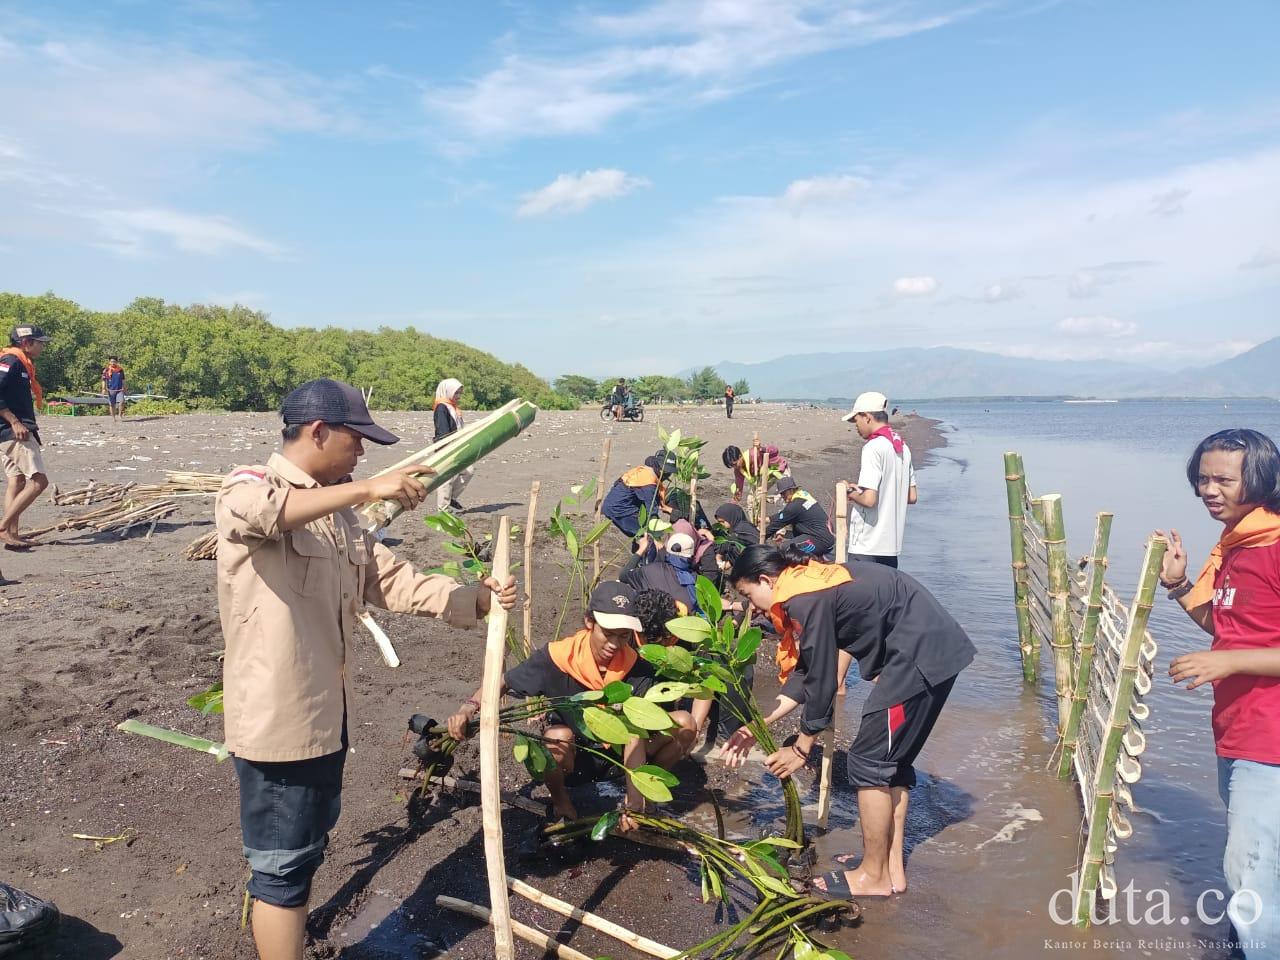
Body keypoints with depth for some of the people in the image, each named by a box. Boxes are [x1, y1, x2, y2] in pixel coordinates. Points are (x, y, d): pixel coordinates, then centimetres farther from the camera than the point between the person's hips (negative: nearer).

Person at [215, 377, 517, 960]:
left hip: (326, 713, 9)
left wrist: (477, 597, -5)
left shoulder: (338, 515, 12)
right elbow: (259, 512, -39)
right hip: (276, 716, -9)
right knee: (283, 864, 3)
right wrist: (367, 488, -41)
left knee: (307, 847, 23)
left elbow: (393, 581, 7)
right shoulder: (248, 490, -13)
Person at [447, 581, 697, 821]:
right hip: (572, 760, -2)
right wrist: (468, 708, -33)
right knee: (557, 736, -38)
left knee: (684, 724, -19)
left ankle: (644, 795, 6)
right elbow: (502, 683, -12)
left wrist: (635, 804, -33)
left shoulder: (636, 668, -19)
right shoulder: (560, 656, -23)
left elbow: (636, 735, -24)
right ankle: (561, 805, -6)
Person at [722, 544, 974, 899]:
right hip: (934, 648, 10)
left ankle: (874, 876, 10)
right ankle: (893, 868, 23)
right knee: (891, 759, 15)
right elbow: (805, 672, 14)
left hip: (920, 653, -10)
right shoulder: (809, 585, 13)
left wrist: (800, 750, -1)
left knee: (869, 760, -3)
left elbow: (822, 683, -13)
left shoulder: (807, 600, -17)